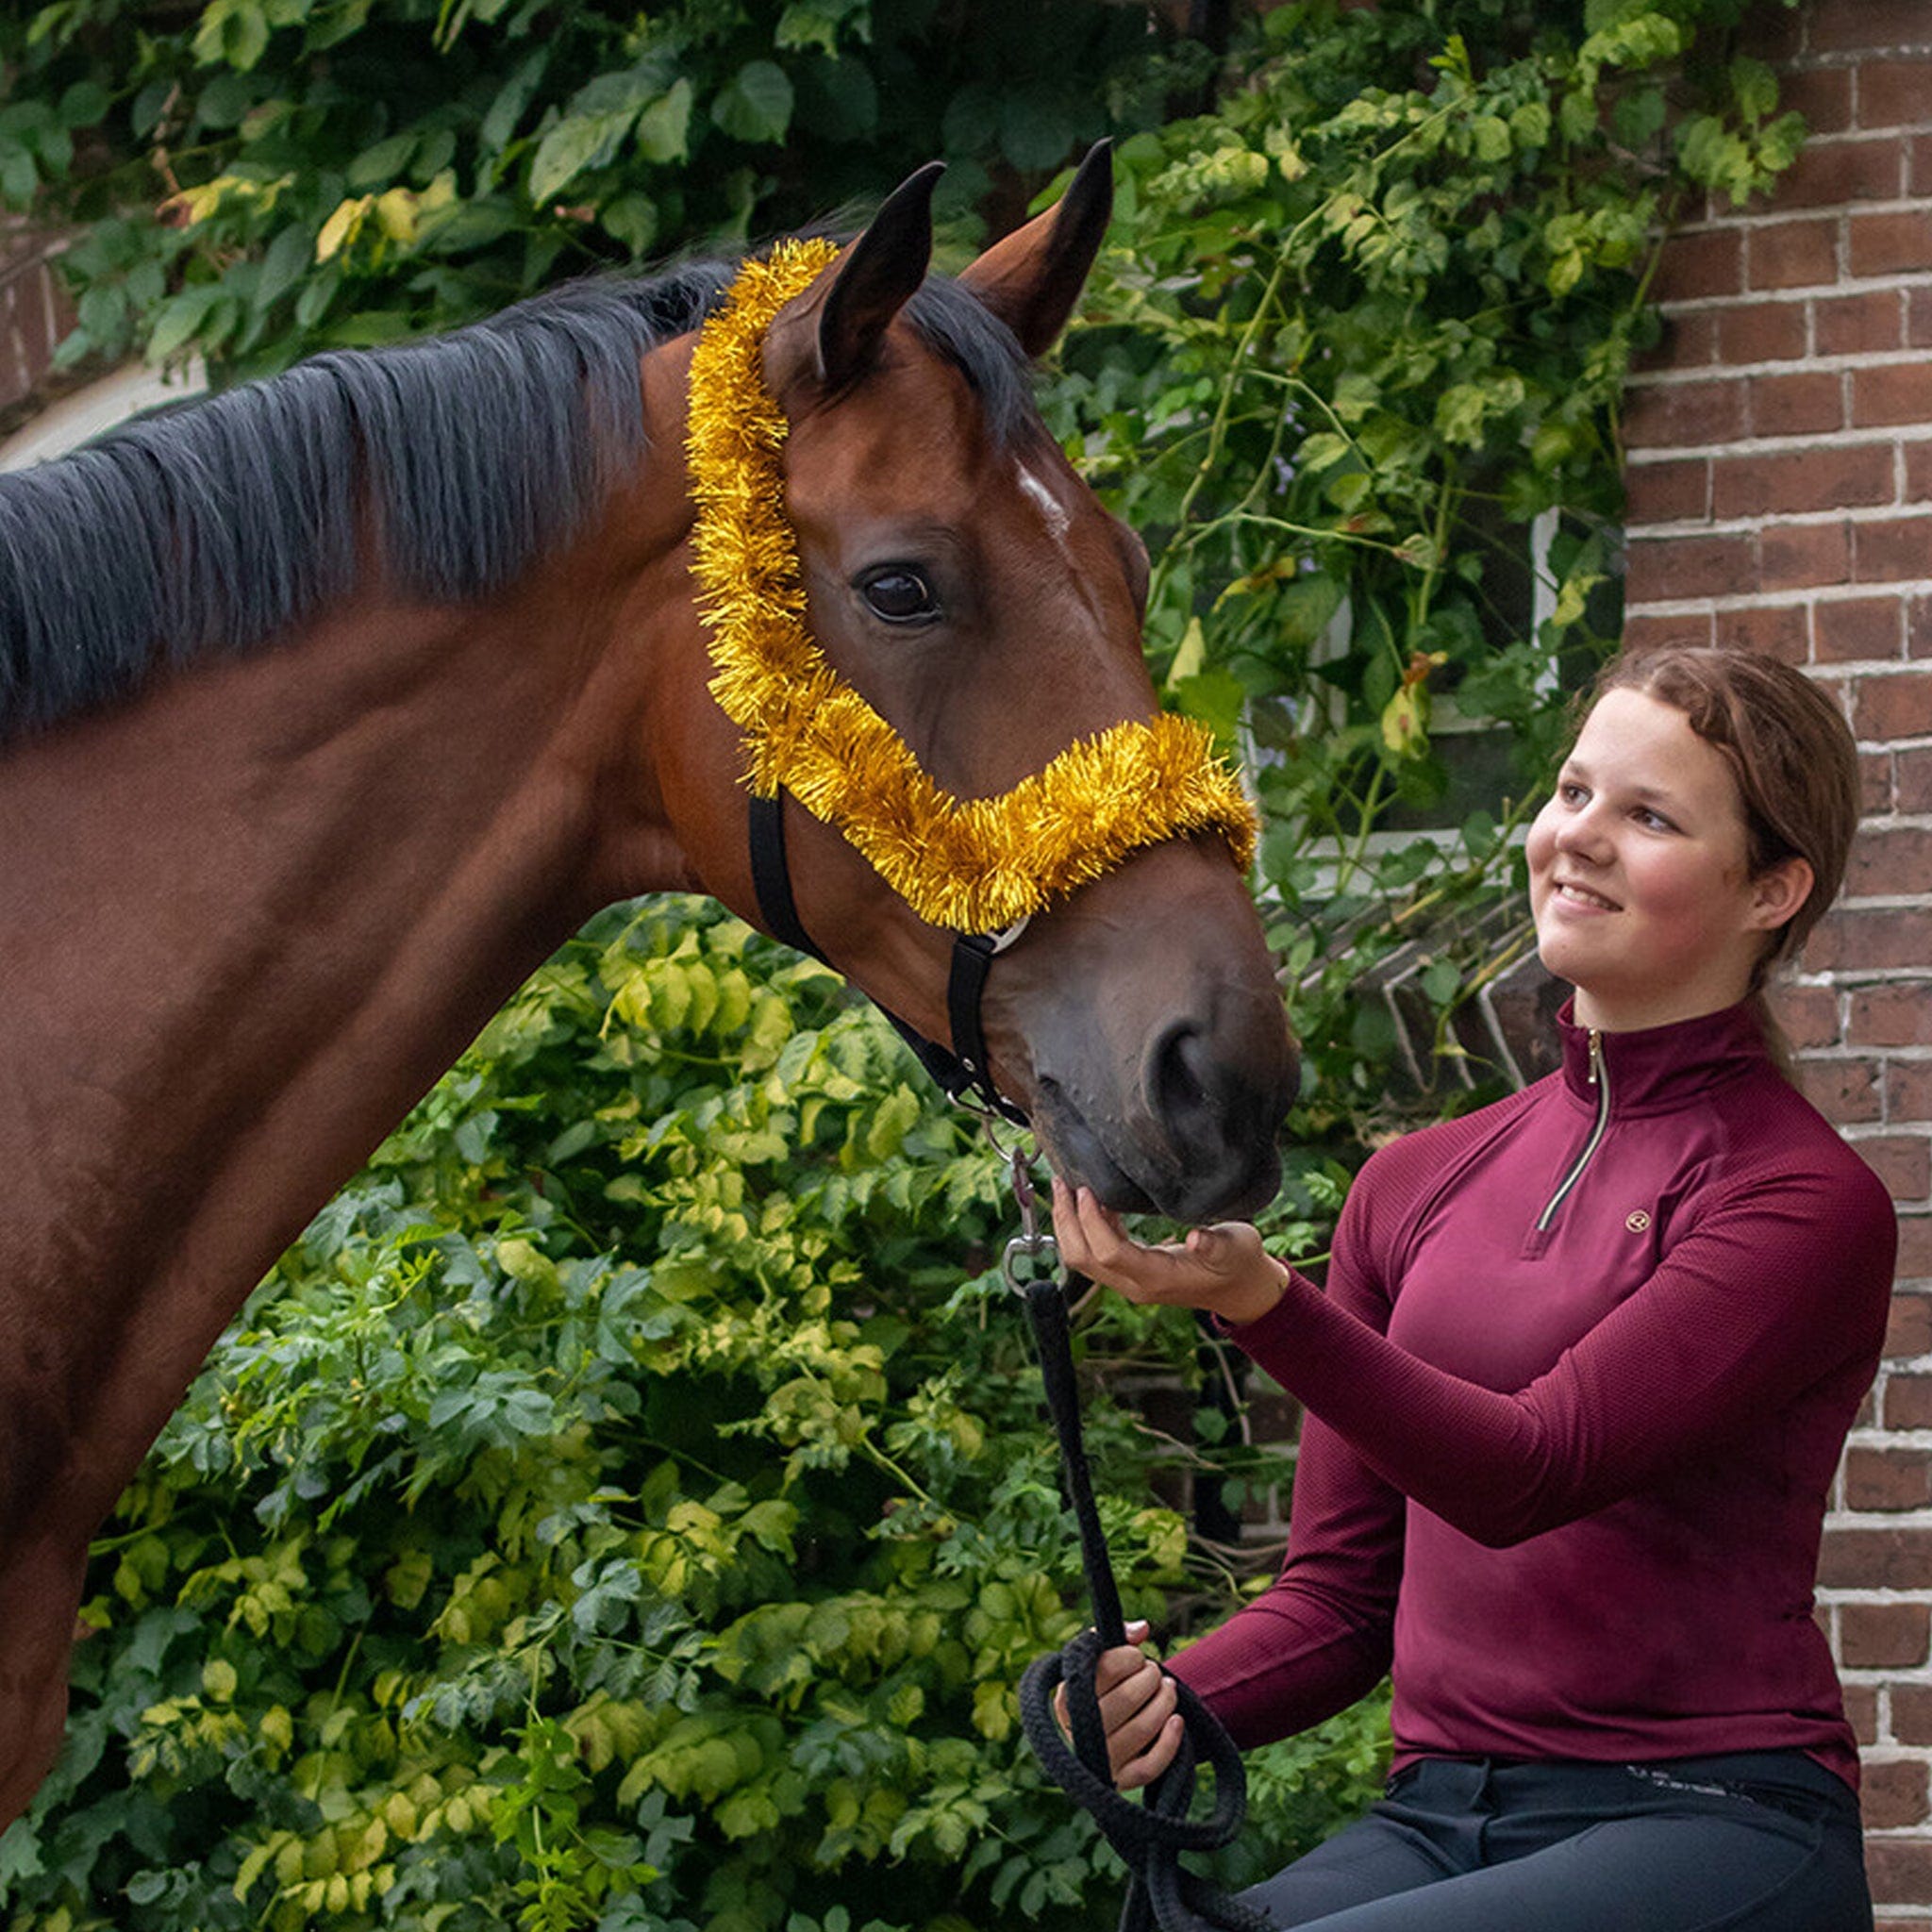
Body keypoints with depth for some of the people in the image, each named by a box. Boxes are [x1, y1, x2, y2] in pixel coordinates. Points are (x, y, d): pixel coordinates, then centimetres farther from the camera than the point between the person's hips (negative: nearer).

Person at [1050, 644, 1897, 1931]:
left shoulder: (1806, 1200, -4)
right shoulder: (1419, 1185, 14)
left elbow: (1536, 1467, -17)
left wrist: (1258, 1298, -31)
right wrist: (1174, 1698, -6)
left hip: (1712, 1824, -5)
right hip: (1435, 1816, 5)